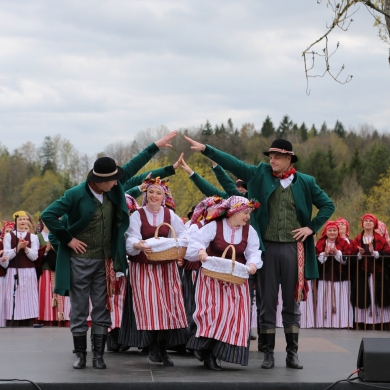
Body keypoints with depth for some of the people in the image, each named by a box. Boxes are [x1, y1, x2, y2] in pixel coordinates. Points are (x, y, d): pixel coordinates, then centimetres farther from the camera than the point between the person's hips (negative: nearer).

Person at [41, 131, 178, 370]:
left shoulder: (113, 189, 0)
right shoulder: (76, 195, -15)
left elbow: (132, 166, 9)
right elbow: (48, 216, -16)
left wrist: (157, 146, 11)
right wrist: (68, 239, -13)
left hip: (105, 261, 4)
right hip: (80, 260, -4)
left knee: (102, 309, 5)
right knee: (79, 309, 4)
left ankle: (99, 355, 10)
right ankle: (81, 355, 11)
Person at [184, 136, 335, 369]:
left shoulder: (305, 182, 3)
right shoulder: (260, 174, 4)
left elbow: (328, 205, 10)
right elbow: (232, 163, 0)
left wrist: (312, 227, 0)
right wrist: (205, 149, -7)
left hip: (293, 247, 0)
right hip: (268, 246, 0)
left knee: (292, 301, 5)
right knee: (268, 301, 3)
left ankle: (292, 353, 11)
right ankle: (269, 353, 9)